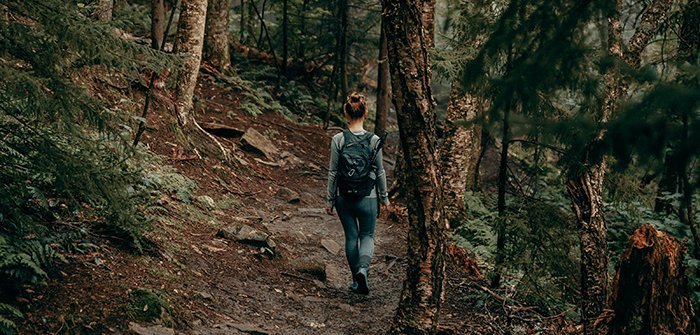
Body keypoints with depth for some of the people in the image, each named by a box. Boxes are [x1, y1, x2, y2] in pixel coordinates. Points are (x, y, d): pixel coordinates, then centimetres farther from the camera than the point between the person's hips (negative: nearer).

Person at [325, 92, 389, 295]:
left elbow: (333, 173, -5)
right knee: (367, 235, 15)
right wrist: (384, 197, 11)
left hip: (344, 198, 1)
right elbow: (380, 172, -1)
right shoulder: (374, 141, -9)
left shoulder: (338, 140, -9)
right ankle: (363, 267, -13)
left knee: (351, 237, 15)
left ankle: (357, 280, 21)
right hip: (367, 198, -1)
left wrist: (330, 200, 4)